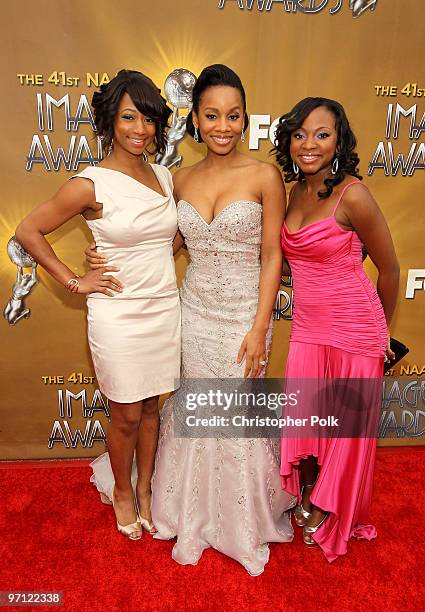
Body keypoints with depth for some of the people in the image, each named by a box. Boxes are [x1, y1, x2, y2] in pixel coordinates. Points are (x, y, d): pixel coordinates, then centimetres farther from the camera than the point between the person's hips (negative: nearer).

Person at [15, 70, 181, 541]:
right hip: (119, 317, -5)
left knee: (151, 408, 18)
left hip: (165, 311, 5)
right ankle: (122, 492, 39)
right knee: (127, 415, 11)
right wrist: (73, 281, -7)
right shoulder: (91, 184, -12)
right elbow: (28, 231, -5)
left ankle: (145, 490, 40)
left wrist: (161, 266, 7)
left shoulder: (164, 176, 5)